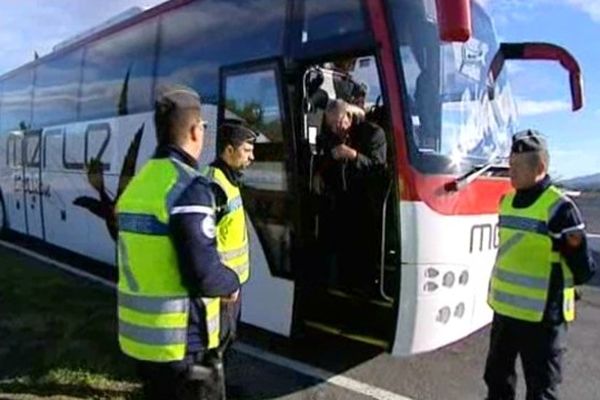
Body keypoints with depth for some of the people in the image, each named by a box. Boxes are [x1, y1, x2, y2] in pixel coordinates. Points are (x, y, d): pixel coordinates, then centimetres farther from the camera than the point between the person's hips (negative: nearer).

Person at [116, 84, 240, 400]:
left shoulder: (138, 183, 8)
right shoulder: (189, 187, -20)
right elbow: (203, 274, -24)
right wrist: (232, 283, -6)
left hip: (138, 335, 8)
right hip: (181, 342, -8)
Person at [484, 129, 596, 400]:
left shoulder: (559, 208, -15)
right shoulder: (507, 201, 6)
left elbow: (582, 270, -13)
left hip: (541, 316, -6)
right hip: (504, 309, 7)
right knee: (497, 378, 21)